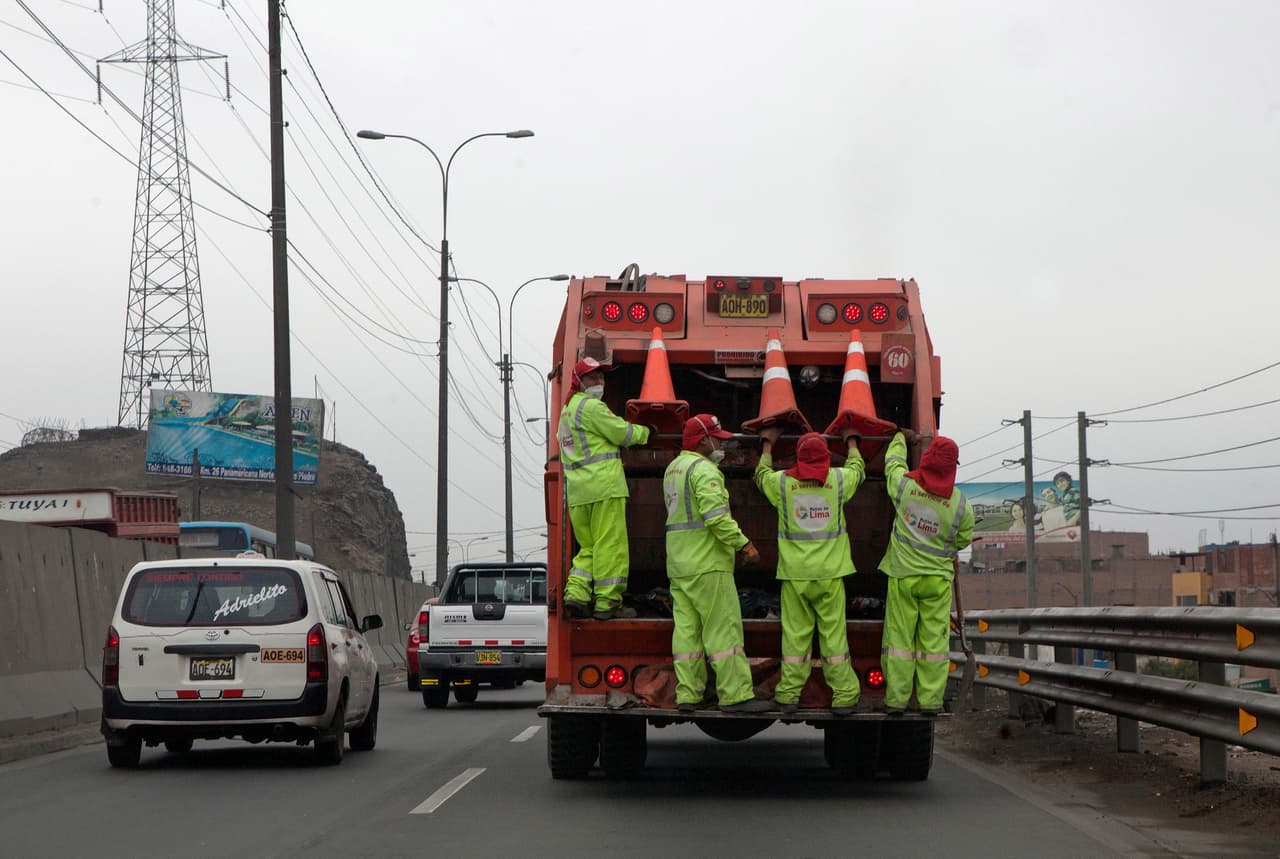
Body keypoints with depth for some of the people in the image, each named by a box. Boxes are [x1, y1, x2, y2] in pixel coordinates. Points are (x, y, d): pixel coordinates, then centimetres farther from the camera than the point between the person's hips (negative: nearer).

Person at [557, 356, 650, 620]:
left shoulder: (567, 409, 20)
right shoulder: (591, 406, -9)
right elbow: (622, 433, -8)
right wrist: (645, 431, 12)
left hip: (577, 489, 9)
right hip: (603, 484, -9)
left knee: (589, 546, 13)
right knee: (610, 544, -6)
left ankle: (576, 592, -2)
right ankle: (607, 602, -7)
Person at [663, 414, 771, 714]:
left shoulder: (673, 468, 19)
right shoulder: (704, 469, -12)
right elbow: (716, 514, -23)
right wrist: (743, 544, -20)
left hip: (678, 563, 9)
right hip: (707, 563, -9)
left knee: (686, 628, 7)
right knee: (723, 628, -8)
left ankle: (687, 695, 4)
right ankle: (735, 695, -10)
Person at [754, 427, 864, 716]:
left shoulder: (781, 483, -1)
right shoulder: (839, 480, -1)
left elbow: (762, 475, 23)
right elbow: (857, 469, 23)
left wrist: (767, 445, 38)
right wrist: (852, 443, 42)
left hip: (794, 573, 0)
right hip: (830, 572, 0)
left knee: (794, 634, 5)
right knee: (834, 634, 2)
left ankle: (788, 695, 9)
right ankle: (844, 696, 4)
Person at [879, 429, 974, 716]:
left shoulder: (904, 485, -6)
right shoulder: (960, 503, -7)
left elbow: (893, 462, 16)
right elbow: (963, 540, 6)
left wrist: (901, 438, 35)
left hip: (902, 575, 1)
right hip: (938, 578, 0)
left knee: (898, 637, 4)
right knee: (934, 639, 4)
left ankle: (896, 699, 4)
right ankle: (930, 701, 5)